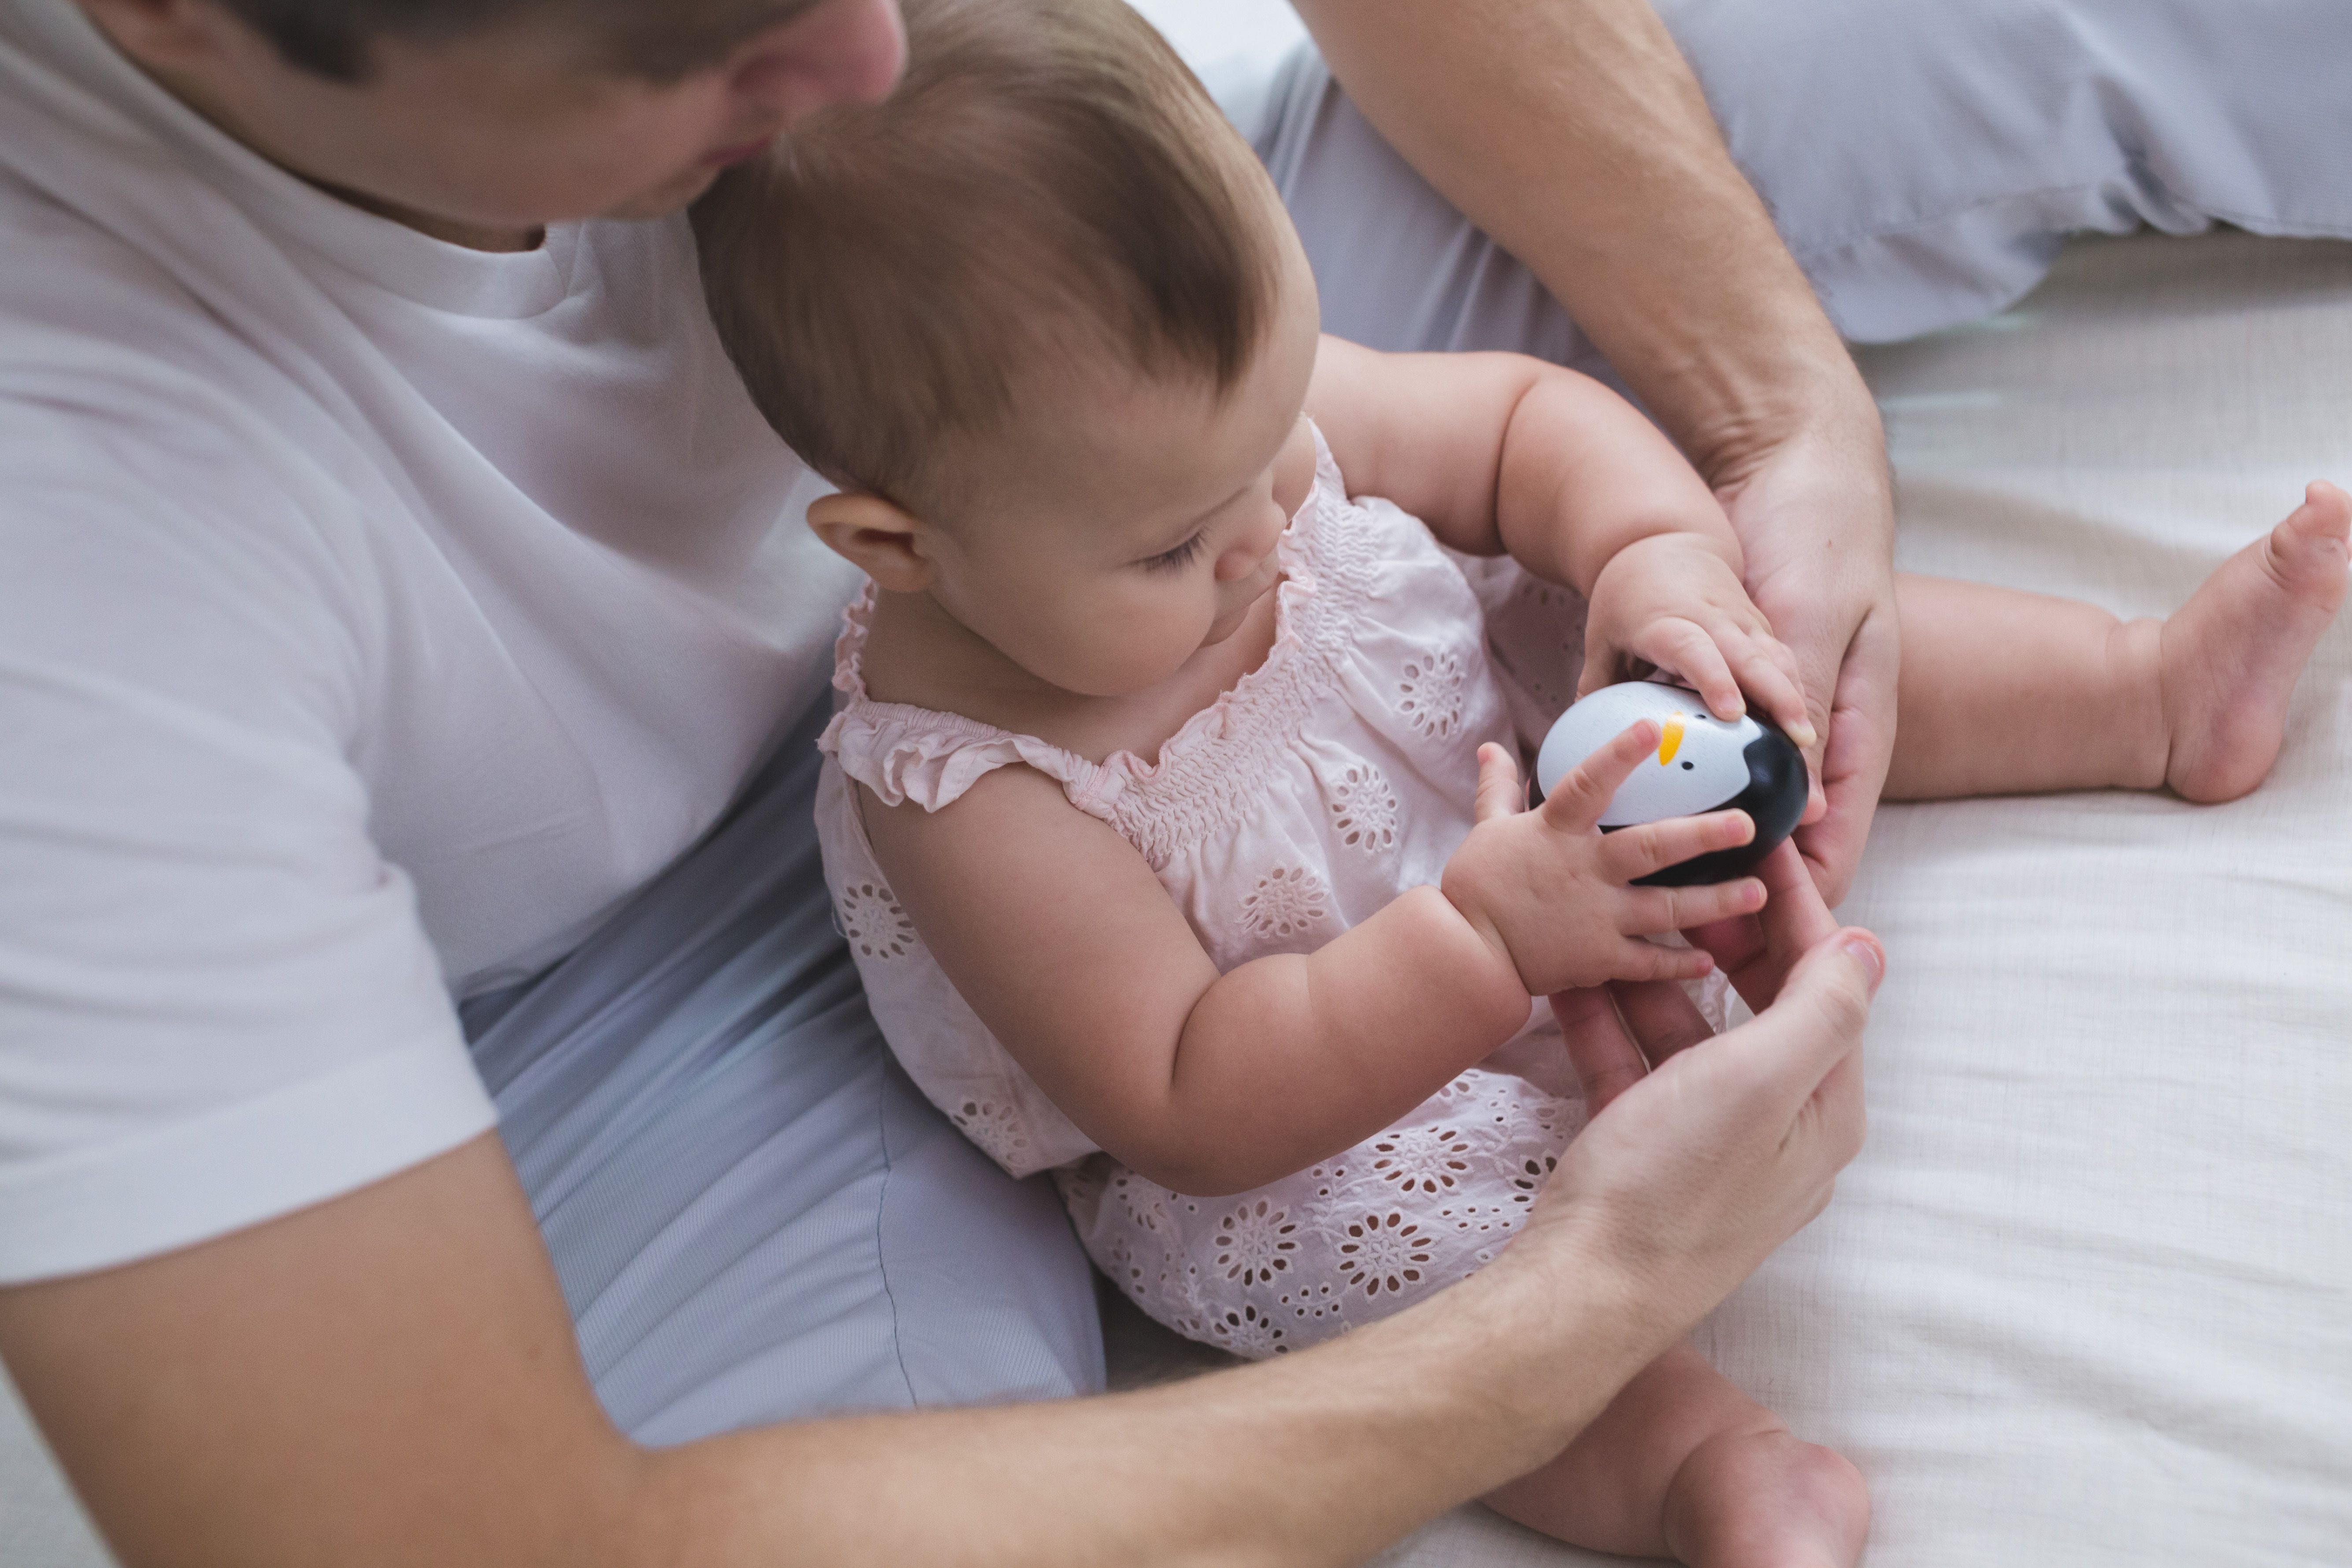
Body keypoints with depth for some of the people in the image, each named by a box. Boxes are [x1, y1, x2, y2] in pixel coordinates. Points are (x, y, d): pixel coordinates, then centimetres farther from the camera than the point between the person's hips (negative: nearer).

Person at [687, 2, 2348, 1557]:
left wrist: (1662, 556, -25)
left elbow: (1524, 414, -5)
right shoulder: (962, 791, -35)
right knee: (1364, 1248, -34)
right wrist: (1483, 936, -43)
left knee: (1778, 620, -1)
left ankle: (2163, 692, 12)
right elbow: (1188, 1109, -33)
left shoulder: (1226, 414, -21)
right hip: (1288, 1122, -4)